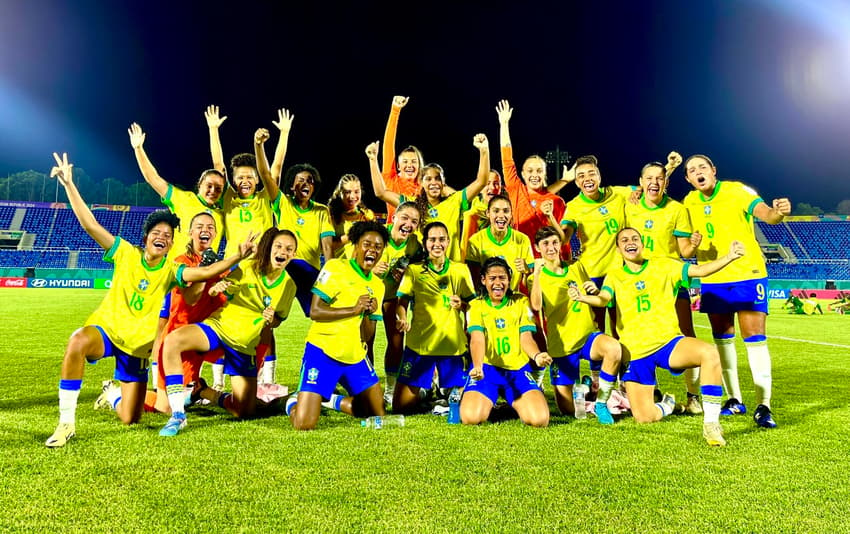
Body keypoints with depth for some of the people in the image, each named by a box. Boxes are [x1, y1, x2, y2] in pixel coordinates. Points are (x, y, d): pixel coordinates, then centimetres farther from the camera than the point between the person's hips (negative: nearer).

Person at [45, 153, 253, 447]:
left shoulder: (171, 270, -4)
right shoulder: (126, 253, -7)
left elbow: (205, 271, -20)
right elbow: (90, 225, -14)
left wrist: (237, 257, -33)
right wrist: (68, 184, -21)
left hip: (138, 343, 2)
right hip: (105, 327, -2)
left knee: (129, 419, 3)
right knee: (78, 342, -41)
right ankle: (66, 423, -27)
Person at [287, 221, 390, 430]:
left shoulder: (377, 285, 11)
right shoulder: (335, 268, -7)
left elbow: (367, 336, 7)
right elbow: (315, 311, -15)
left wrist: (367, 315, -12)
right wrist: (353, 310, -20)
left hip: (355, 357, 6)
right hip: (323, 350, -6)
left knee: (378, 414, 12)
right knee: (304, 424, -12)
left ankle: (335, 401, 35)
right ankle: (294, 404, 23)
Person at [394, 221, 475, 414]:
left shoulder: (461, 270, 7)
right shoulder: (414, 270, 5)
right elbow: (402, 302, 0)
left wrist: (462, 304, -14)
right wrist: (401, 319, -22)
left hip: (453, 344, 1)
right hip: (419, 343, -1)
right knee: (402, 406, -1)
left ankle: (445, 389, 33)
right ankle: (422, 390, 30)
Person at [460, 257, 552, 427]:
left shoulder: (521, 301, 10)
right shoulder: (475, 305, 5)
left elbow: (526, 338, 0)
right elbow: (477, 339, -11)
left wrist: (537, 355, -23)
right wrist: (477, 366, -31)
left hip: (518, 369, 1)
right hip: (487, 369, -1)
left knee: (539, 419, -21)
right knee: (470, 417, -25)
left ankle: (518, 403, 16)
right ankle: (487, 403, 12)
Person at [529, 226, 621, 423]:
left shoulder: (577, 267, 8)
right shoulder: (537, 278, -3)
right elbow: (536, 306, -24)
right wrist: (536, 273, -31)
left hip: (587, 335, 2)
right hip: (561, 344, -2)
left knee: (613, 347, -35)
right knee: (567, 410, 0)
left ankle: (601, 404, -13)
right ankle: (579, 389, 37)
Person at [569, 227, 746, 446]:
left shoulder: (663, 266, 5)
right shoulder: (614, 277, 6)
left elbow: (698, 270, -6)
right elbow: (603, 299, -14)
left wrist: (729, 257, -23)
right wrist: (583, 297, -37)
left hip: (668, 342, 0)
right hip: (634, 352, 1)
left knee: (709, 353, -33)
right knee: (644, 417, -4)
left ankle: (711, 424, -21)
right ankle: (666, 405, 35)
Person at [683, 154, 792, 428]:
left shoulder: (736, 191, -9)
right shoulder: (689, 202, 4)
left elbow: (766, 214, -26)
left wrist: (778, 212, -49)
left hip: (748, 275, -5)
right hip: (713, 280, 5)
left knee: (755, 338, -6)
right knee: (722, 339, 9)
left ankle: (763, 406, 0)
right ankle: (735, 400, 22)